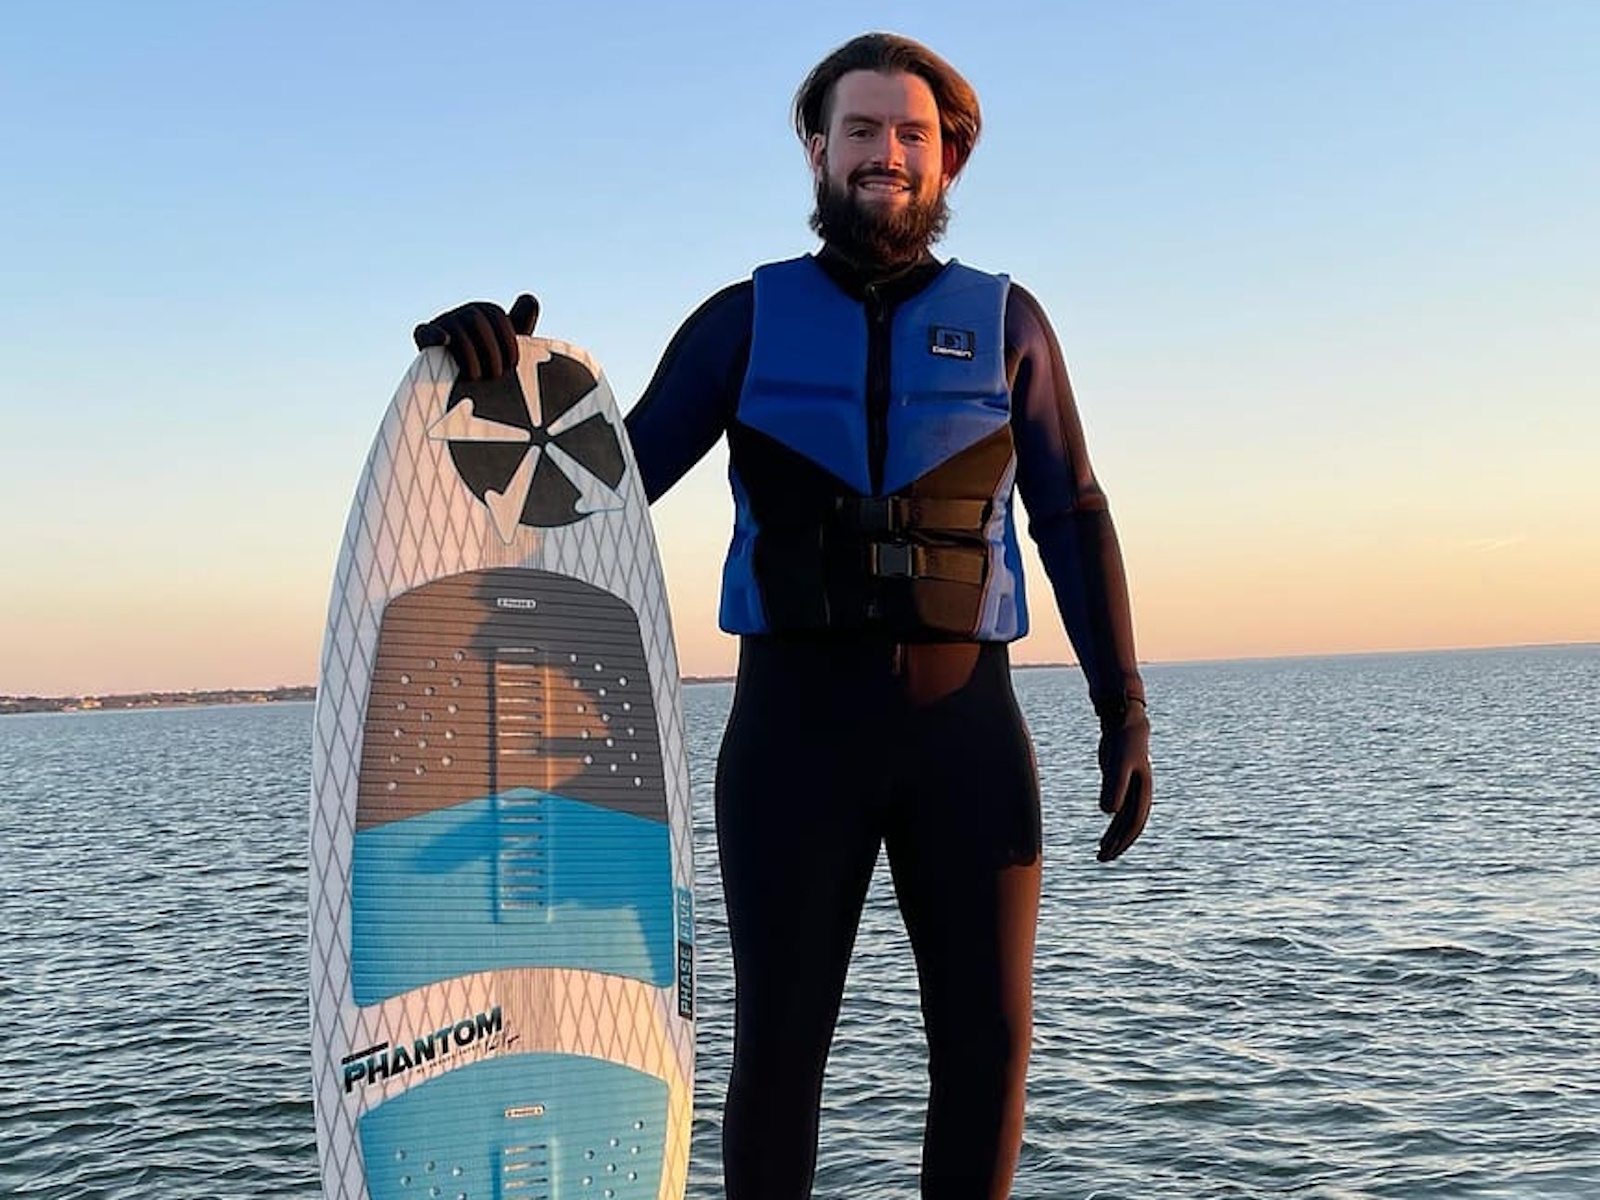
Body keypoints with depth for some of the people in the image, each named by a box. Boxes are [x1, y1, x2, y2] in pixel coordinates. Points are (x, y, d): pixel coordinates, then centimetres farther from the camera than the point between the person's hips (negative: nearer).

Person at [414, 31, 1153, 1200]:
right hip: (796, 725, -1)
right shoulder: (749, 317, 9)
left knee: (987, 1044, 2)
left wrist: (1126, 713, 1)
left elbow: (1075, 522, 9)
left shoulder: (1004, 319, 10)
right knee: (779, 1045, 0)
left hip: (963, 724, 1)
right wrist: (505, 367, -16)